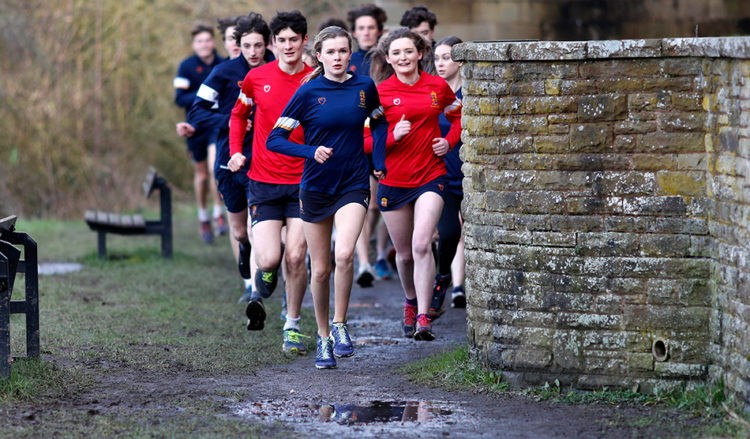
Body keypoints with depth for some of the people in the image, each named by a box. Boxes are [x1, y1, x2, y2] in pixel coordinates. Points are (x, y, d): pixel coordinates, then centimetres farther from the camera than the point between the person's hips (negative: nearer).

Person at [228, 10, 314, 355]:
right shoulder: (257, 78, 1)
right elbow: (239, 114, 18)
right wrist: (236, 151, 5)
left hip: (303, 182, -1)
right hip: (263, 182, 1)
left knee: (296, 258, -4)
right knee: (269, 259, -12)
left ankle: (292, 327, 14)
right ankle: (263, 286, 23)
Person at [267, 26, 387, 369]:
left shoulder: (364, 87, 0)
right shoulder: (309, 92, -6)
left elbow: (378, 123, 21)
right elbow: (275, 139, -7)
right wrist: (312, 153, -21)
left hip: (353, 185, 0)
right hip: (316, 188, 0)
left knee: (344, 254, -23)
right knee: (320, 270, 6)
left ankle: (340, 326, -6)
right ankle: (323, 338, 23)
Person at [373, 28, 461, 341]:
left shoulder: (438, 87, 2)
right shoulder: (380, 93, -4)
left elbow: (457, 116, 20)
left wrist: (450, 141, 2)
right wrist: (393, 136, -20)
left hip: (430, 177, -1)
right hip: (393, 181, 1)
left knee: (422, 245, -18)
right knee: (404, 253, 11)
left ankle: (423, 317, -16)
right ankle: (411, 302, 39)